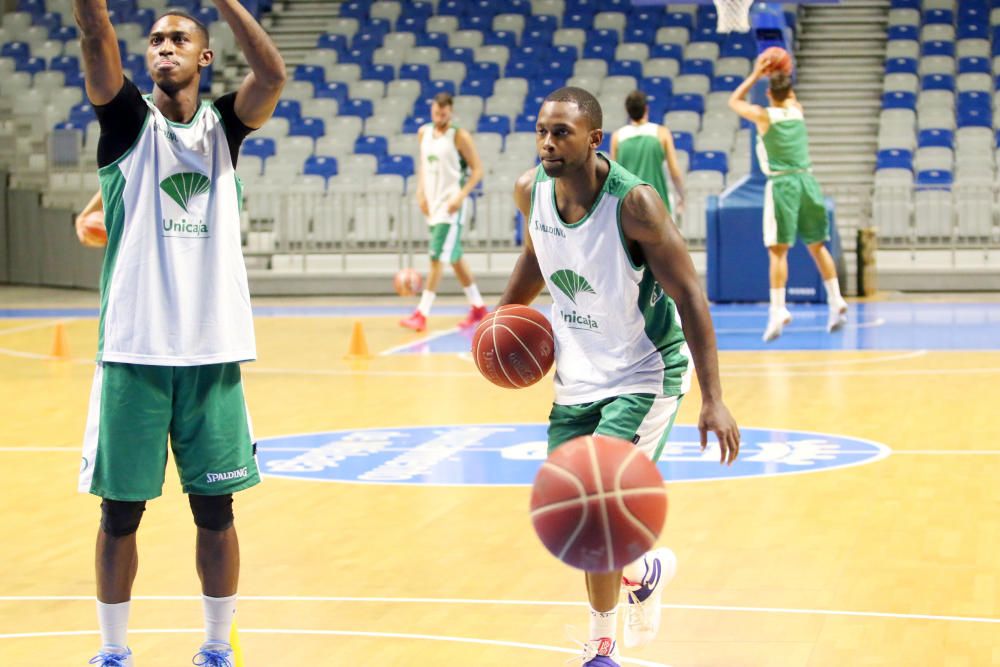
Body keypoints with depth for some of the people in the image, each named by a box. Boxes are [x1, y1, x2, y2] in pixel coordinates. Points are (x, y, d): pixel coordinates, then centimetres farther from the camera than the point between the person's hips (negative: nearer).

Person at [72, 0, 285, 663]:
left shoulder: (224, 124, 8)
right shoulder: (129, 118, 4)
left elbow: (273, 73, -13)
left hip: (213, 351, 1)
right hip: (133, 351, -1)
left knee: (214, 510, 8)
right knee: (121, 510, 5)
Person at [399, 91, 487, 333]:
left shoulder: (459, 136, -10)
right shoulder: (424, 133, 8)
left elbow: (477, 170, -9)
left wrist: (461, 196, -19)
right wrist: (421, 193, 8)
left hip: (451, 205, -7)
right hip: (432, 204, 7)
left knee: (436, 257, -12)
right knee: (455, 258, 14)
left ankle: (421, 315, -12)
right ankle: (478, 308, 26)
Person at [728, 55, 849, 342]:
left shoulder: (763, 115, -2)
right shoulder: (798, 111, 9)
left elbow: (734, 101, 17)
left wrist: (755, 75, 18)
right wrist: (784, 78, 31)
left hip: (782, 184, -4)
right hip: (807, 180, 4)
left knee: (778, 250, -7)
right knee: (818, 246, 15)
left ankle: (778, 309, -16)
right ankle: (836, 300, 13)